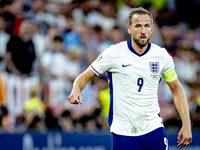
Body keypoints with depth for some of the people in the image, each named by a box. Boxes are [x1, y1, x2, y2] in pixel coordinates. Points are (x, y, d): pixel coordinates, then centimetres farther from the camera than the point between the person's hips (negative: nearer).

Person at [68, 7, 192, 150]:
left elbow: (177, 90, 11)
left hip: (153, 129, 2)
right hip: (123, 132, -1)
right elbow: (85, 76, 1)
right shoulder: (113, 53, -6)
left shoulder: (162, 56, 2)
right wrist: (76, 90, -23)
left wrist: (186, 126, 4)